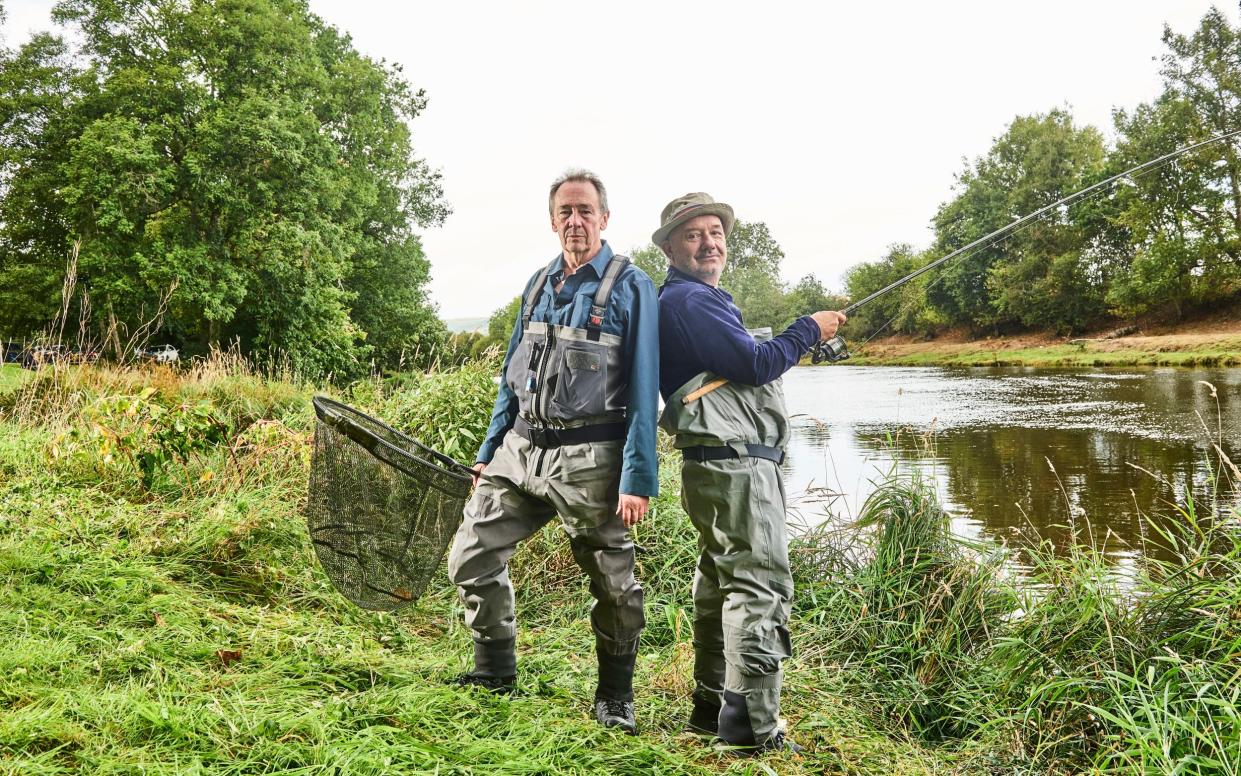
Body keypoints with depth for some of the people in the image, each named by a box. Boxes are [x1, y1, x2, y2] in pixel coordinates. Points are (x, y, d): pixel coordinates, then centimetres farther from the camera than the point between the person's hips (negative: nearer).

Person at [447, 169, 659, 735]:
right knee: (471, 557, 4)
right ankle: (495, 670, 23)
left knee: (612, 583, 5)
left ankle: (615, 697, 25)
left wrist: (638, 477, -14)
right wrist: (489, 453, 16)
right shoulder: (538, 285, 13)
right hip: (521, 449, 6)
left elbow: (644, 390, -8)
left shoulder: (631, 288, -4)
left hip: (589, 459, -5)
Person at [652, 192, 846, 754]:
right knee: (760, 584, -12)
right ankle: (752, 725, -10)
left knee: (721, 582, 15)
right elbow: (755, 365, -16)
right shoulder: (687, 301, -11)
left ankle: (712, 706, 24)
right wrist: (810, 328, -3)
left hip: (722, 463, 11)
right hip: (734, 461, -11)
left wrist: (790, 346, 15)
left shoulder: (699, 299, 22)